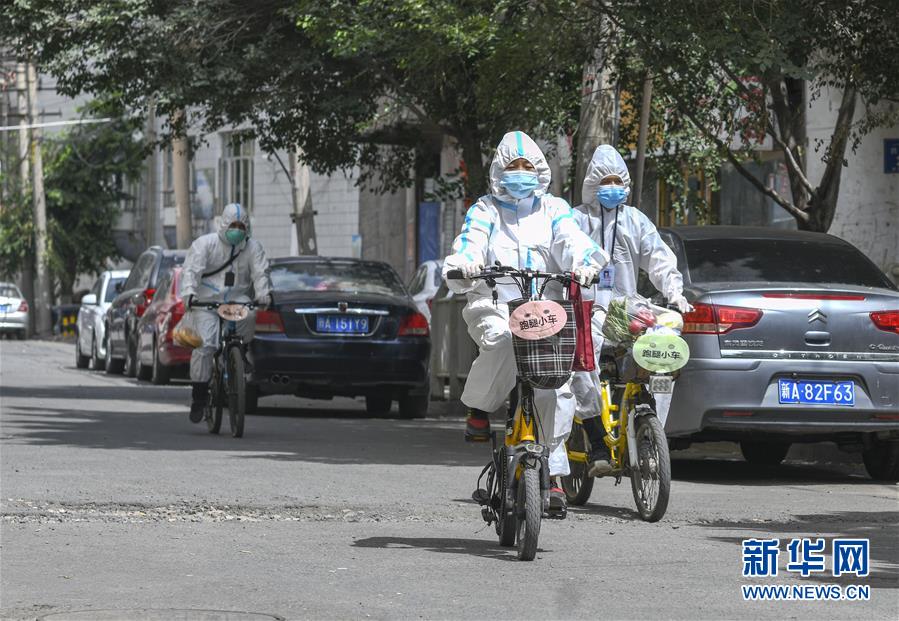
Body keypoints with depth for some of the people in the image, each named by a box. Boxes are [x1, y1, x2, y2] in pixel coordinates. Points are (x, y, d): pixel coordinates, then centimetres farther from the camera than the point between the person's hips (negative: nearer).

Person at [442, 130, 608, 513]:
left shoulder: (553, 210, 18)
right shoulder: (485, 211, 15)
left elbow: (572, 241, 0)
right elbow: (469, 243, -4)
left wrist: (584, 264, -23)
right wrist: (463, 266, -28)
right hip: (495, 305, -1)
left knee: (558, 382, -15)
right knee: (502, 341, -36)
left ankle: (554, 471, -9)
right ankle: (478, 409, -12)